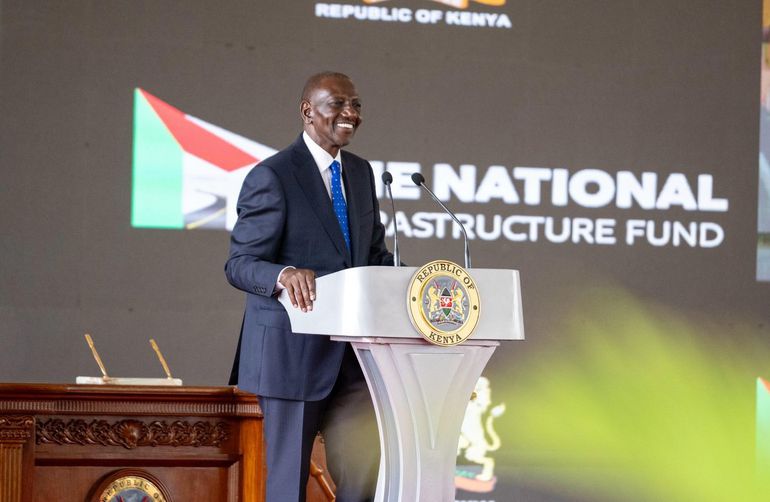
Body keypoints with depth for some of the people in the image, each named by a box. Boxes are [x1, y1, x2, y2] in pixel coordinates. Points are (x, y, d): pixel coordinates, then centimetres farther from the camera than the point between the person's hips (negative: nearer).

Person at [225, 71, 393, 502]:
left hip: (353, 356, 7)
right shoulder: (271, 177, -9)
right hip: (290, 354, -7)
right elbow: (240, 264, -12)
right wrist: (285, 274, -34)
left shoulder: (361, 173, 14)